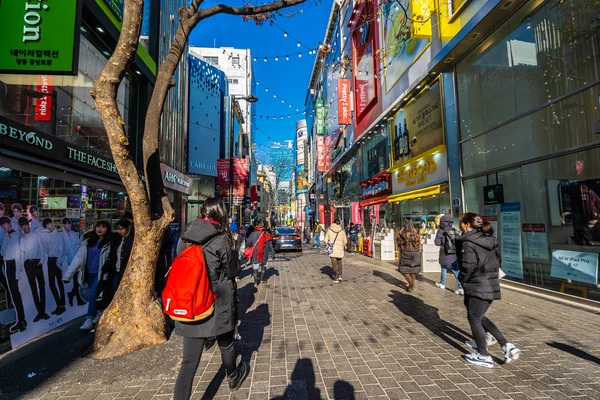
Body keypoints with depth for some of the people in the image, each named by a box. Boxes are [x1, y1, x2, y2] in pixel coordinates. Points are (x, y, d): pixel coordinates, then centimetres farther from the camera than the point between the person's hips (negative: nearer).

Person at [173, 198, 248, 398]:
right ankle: (233, 379, 48)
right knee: (226, 345, 23)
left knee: (189, 361, 8)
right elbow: (232, 271, -5)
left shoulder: (185, 237, 0)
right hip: (217, 305, -3)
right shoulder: (220, 239, -15)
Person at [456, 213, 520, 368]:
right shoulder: (490, 239, 9)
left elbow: (468, 265, -21)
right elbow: (497, 261, 13)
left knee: (474, 320, 8)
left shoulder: (468, 241, -16)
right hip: (492, 285, 9)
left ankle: (483, 356, 19)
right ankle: (506, 345, 18)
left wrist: (463, 279, -4)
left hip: (477, 287, -8)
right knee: (480, 317, 24)